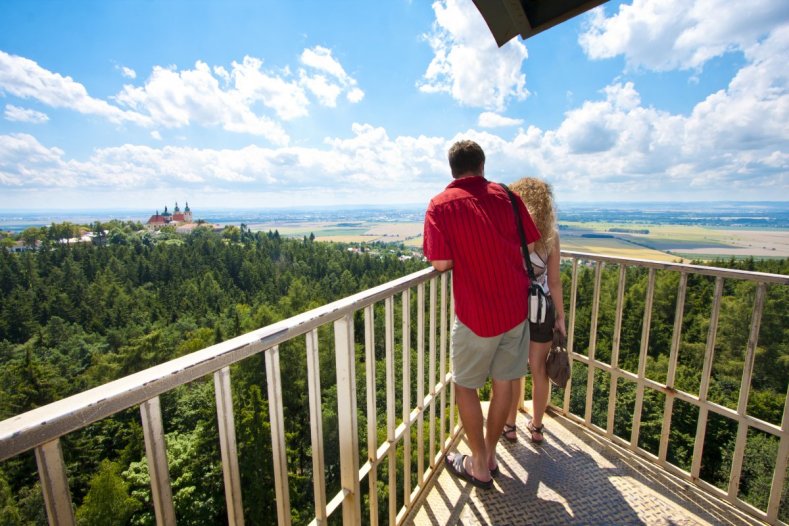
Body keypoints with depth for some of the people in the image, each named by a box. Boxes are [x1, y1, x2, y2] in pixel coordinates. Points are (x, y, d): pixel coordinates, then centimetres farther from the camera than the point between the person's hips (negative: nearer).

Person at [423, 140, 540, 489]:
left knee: (465, 385, 15)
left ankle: (479, 466, 28)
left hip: (476, 314, -4)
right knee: (504, 382, 18)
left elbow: (441, 263, -16)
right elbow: (529, 245, 5)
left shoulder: (441, 204, -8)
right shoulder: (506, 195, 2)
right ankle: (490, 454, 36)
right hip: (516, 307, 5)